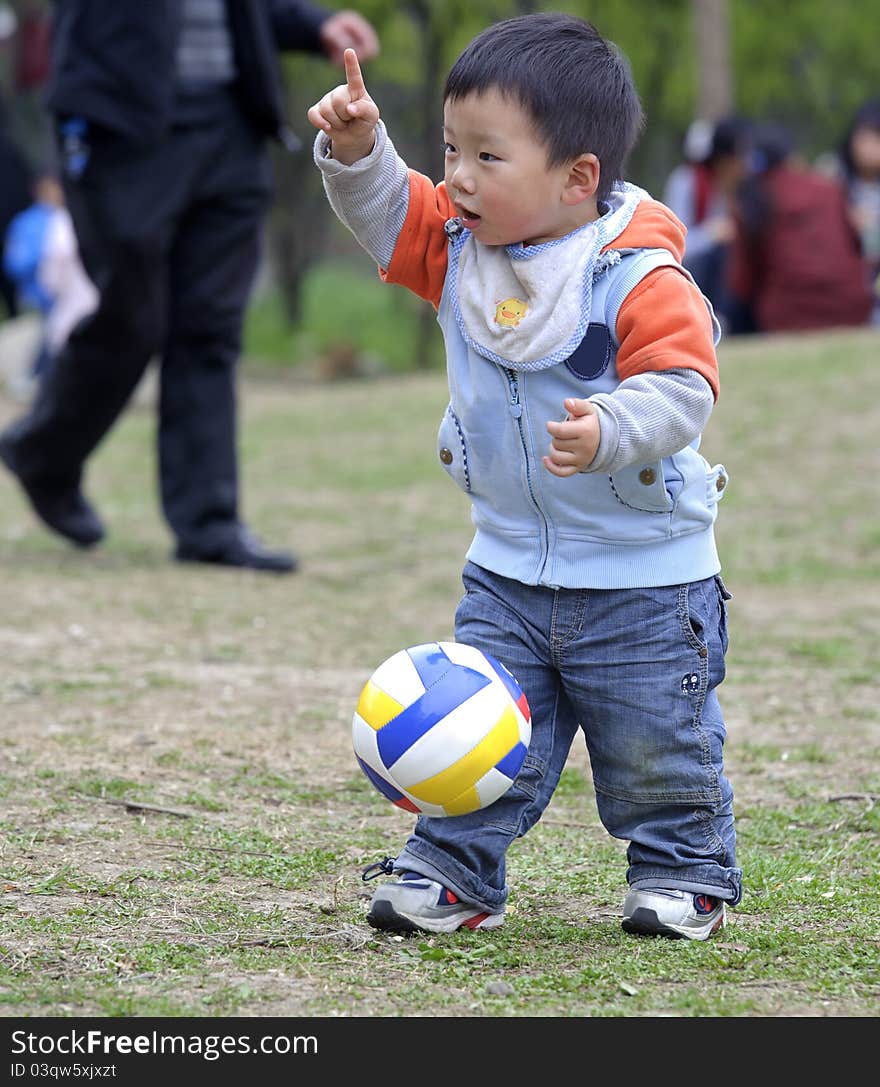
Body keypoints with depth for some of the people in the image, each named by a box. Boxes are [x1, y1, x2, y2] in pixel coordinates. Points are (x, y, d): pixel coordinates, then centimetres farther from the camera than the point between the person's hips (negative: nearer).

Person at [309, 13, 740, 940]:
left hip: (644, 575, -5)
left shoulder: (639, 281, -22)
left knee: (655, 745, 7)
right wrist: (356, 151, -16)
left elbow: (682, 389, -28)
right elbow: (388, 214, 3)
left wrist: (609, 431, -45)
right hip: (509, 568, 5)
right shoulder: (460, 249, -1)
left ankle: (684, 869, 26)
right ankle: (454, 870, 12)